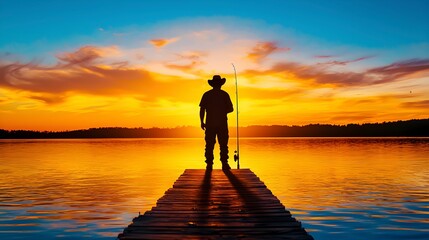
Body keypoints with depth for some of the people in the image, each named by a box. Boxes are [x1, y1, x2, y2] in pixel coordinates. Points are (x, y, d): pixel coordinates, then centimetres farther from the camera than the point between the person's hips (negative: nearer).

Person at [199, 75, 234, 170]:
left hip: (210, 124, 1)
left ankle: (209, 165, 2)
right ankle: (224, 164, 3)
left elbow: (202, 109, 0)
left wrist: (202, 122, 6)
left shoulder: (207, 94, 3)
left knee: (209, 145, 4)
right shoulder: (224, 94, 1)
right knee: (223, 145, 5)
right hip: (222, 123, -1)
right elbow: (230, 109, 2)